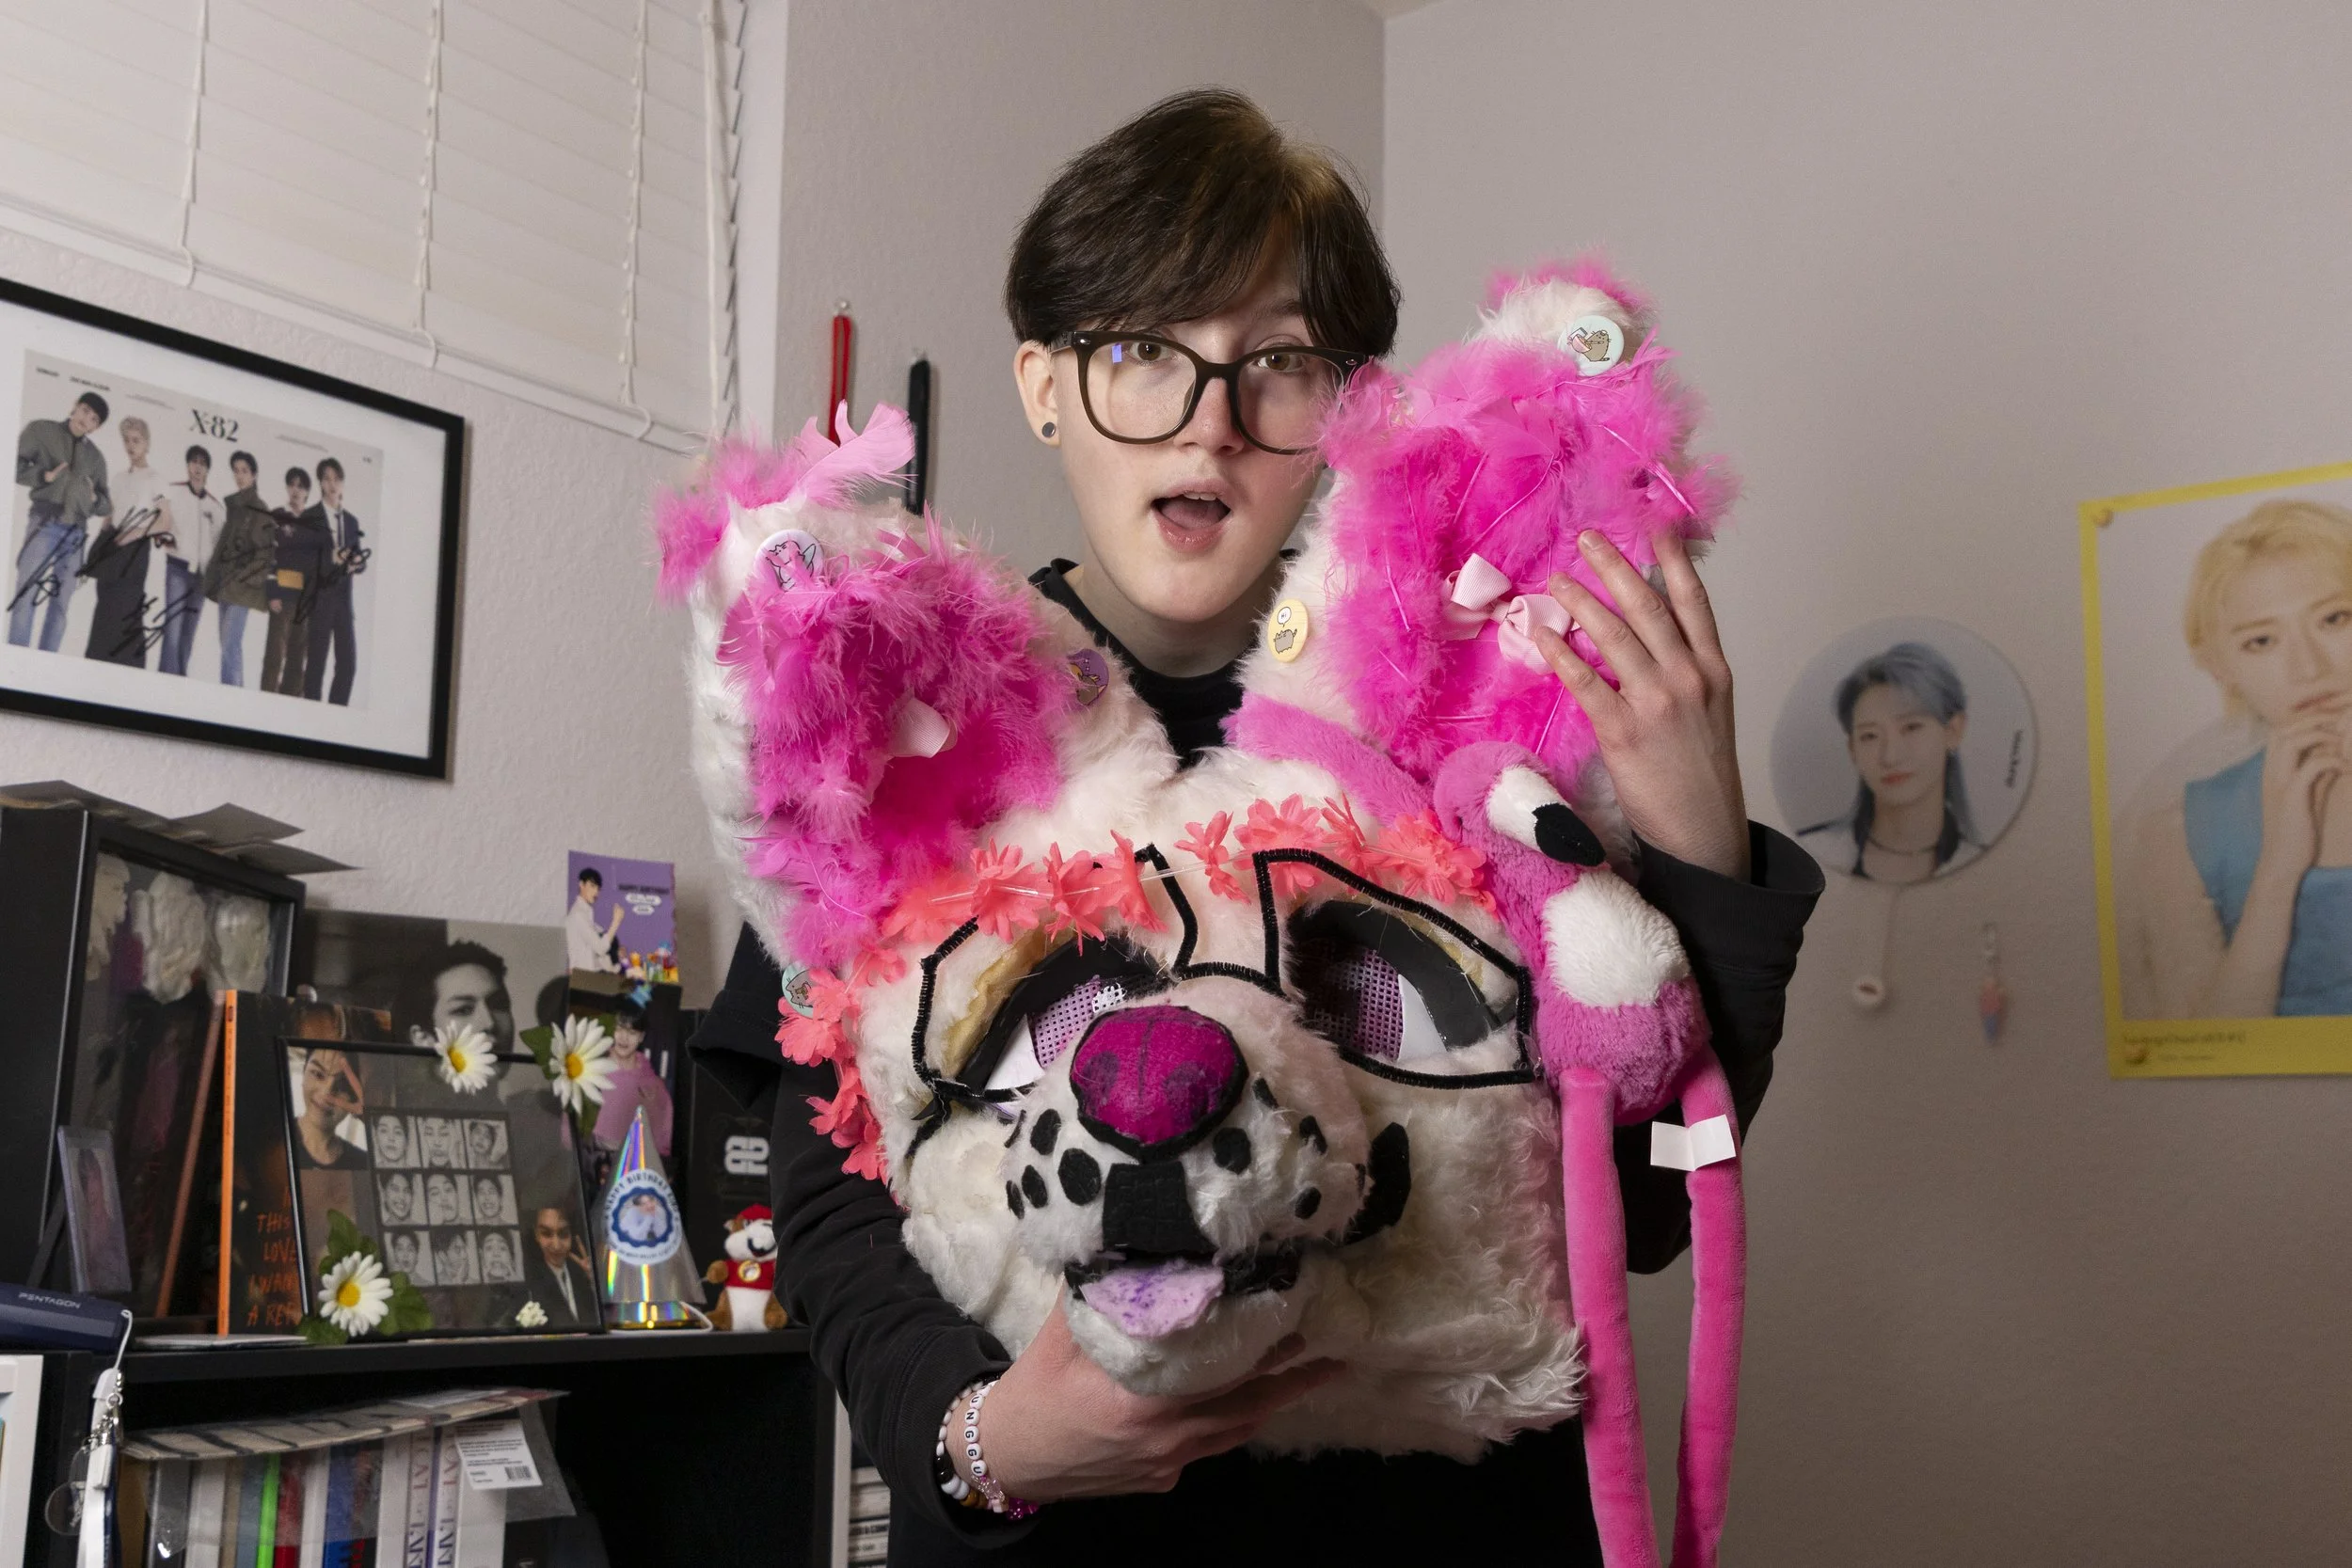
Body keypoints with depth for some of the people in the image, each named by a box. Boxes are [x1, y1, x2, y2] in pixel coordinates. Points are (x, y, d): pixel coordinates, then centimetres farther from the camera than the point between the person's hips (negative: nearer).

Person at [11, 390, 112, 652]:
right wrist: (45, 475, -13)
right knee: (26, 595, -11)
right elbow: (13, 465, -1)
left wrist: (95, 498, -3)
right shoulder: (40, 430, 8)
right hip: (44, 525, -4)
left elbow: (106, 506, 17)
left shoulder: (96, 457, 18)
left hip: (76, 533, 4)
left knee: (60, 604, 2)